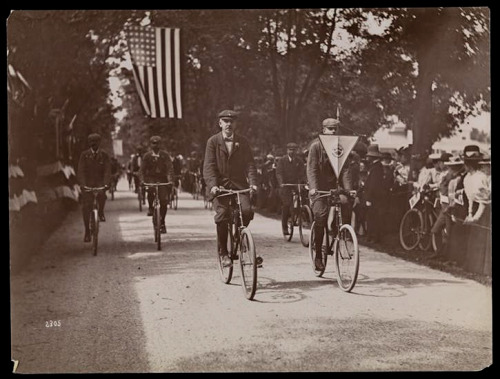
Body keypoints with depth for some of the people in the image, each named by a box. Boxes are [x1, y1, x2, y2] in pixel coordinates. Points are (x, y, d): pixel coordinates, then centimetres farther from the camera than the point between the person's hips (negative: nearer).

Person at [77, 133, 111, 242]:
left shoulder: (104, 155, 1)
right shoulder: (84, 155, 0)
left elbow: (107, 170, -8)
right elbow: (80, 171, -8)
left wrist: (106, 183, -25)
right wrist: (82, 184, -25)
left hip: (100, 182, 1)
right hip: (87, 183, -1)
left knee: (102, 194, -25)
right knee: (86, 207, -8)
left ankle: (101, 212, 9)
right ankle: (87, 231, 4)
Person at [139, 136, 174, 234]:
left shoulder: (165, 155, 0)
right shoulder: (147, 155, 3)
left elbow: (170, 168, -8)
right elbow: (142, 169, -3)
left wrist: (170, 180, -23)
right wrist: (142, 180, -20)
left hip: (162, 179, 0)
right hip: (151, 178, 0)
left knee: (164, 201, -7)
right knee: (150, 189, -35)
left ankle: (162, 223, 11)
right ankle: (150, 207, -8)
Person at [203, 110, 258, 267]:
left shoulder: (243, 141, 9)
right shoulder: (213, 141, 3)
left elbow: (250, 164, 3)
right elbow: (209, 165, -4)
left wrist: (253, 182, -13)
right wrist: (212, 185, -19)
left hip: (239, 184, 2)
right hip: (221, 185, -2)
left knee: (247, 211, -18)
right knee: (222, 216, -13)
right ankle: (223, 252, 2)